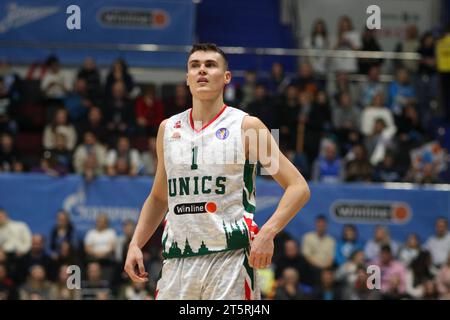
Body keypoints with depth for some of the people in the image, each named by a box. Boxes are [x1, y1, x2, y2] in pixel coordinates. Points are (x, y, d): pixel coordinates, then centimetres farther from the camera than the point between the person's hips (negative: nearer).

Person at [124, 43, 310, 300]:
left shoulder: (246, 126, -1)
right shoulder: (168, 129, 13)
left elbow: (299, 188, -4)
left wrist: (267, 233, -18)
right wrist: (136, 244, 10)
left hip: (230, 257, -4)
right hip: (177, 260, 4)